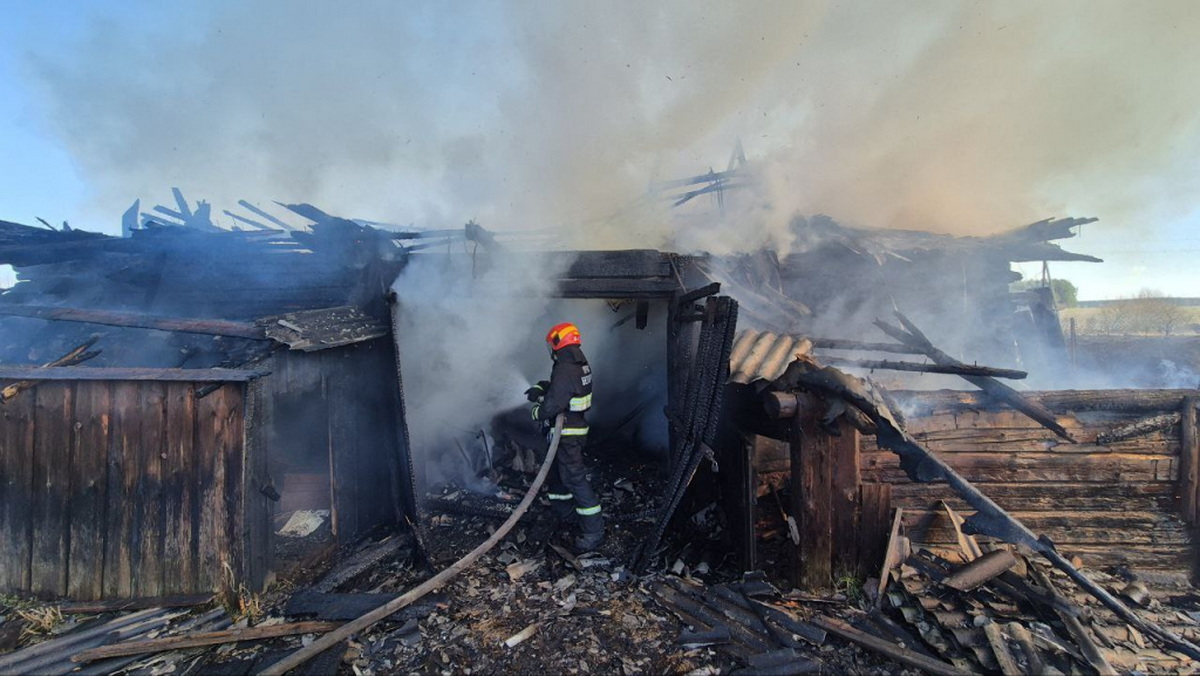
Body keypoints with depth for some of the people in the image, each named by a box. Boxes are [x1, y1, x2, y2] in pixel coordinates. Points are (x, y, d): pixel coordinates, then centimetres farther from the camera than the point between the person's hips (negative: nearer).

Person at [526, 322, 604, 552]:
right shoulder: (580, 364, 8)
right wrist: (540, 388, 2)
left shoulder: (565, 370, -24)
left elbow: (554, 404, -27)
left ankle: (593, 530, -4)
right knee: (556, 470, 24)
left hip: (567, 435, -10)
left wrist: (537, 412, -9)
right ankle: (561, 511, 42)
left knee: (574, 478, -8)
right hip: (577, 428, 10)